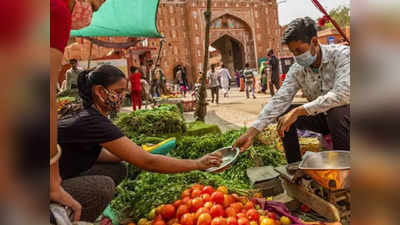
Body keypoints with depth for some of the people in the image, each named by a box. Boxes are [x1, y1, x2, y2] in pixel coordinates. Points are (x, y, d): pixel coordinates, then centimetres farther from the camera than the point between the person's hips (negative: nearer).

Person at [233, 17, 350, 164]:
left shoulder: (341, 54, -20)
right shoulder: (297, 69, -6)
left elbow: (342, 94, -34)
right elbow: (279, 100, -15)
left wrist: (298, 111, -38)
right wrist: (250, 133, -25)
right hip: (321, 117, 5)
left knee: (336, 112, -36)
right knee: (283, 112, -12)